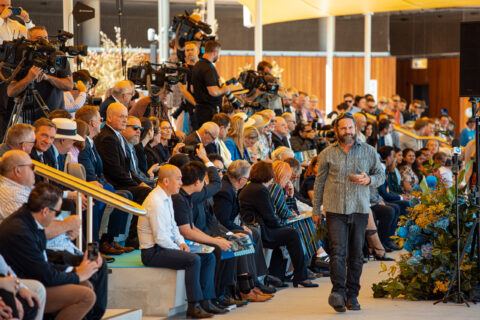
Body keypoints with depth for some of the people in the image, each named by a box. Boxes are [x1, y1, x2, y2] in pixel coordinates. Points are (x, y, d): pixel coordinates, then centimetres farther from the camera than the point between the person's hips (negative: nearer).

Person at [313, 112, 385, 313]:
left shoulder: (368, 152, 9)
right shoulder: (327, 154, 7)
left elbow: (381, 175, 14)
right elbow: (319, 183, 12)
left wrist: (368, 180, -9)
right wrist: (316, 210, 10)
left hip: (360, 209, 1)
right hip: (335, 210, -1)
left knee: (356, 255, 5)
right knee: (338, 252, -13)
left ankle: (352, 295, 13)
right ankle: (338, 292, -18)